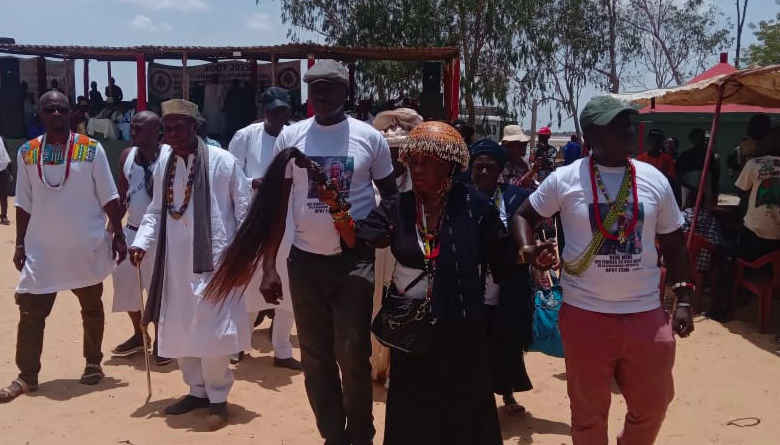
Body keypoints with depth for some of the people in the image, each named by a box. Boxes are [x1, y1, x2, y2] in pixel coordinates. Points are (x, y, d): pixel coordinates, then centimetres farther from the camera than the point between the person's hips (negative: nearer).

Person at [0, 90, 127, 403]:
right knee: (30, 312, 1)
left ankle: (93, 363, 29)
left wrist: (118, 235, -6)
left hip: (87, 246, -1)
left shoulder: (91, 149, -5)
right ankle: (26, 375, 11)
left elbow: (108, 198, -3)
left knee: (91, 308, 13)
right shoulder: (26, 153, 3)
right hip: (41, 249, 2)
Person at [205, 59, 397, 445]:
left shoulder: (369, 137, -2)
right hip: (305, 260, 2)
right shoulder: (291, 136, 2)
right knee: (315, 356, 9)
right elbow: (276, 203, 5)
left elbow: (392, 197, 8)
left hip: (355, 259, -2)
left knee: (353, 354, 0)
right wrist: (268, 265, 2)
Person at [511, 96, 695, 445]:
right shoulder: (565, 179, -5)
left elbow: (673, 243, 11)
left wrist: (683, 300, 5)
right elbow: (523, 215, 7)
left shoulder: (654, 180, 3)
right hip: (585, 314, -2)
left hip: (646, 314, 3)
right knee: (589, 413, 10)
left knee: (652, 406, 14)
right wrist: (528, 251, -14)